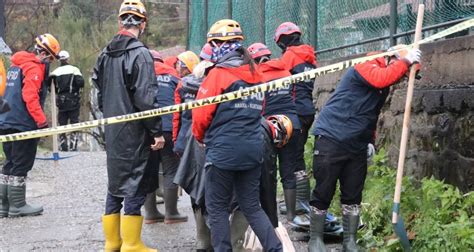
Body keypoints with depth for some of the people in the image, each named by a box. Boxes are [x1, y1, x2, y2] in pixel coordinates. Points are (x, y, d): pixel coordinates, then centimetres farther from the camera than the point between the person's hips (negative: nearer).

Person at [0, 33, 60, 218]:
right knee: (21, 165, -2)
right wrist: (42, 121, -22)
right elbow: (30, 97, -22)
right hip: (23, 125, -9)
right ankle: (17, 206, 3)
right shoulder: (34, 68, -12)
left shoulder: (17, 65, 18)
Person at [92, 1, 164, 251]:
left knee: (115, 185, 15)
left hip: (112, 132, 8)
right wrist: (157, 131, -13)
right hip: (134, 132, -8)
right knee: (135, 187, -1)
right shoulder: (140, 54, -15)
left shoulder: (105, 54, 9)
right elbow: (145, 99, -19)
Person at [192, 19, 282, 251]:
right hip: (253, 150, 6)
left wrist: (200, 137, 8)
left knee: (217, 207, 6)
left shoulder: (217, 74, -11)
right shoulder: (256, 75, 9)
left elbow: (201, 114, -11)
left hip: (223, 151, -6)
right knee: (252, 206, 13)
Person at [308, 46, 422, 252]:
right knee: (323, 193, -1)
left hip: (357, 146, 8)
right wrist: (405, 62, -27)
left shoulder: (383, 85, 13)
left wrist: (369, 140, 15)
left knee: (353, 196, 8)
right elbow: (380, 79, -35)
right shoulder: (365, 67, -13)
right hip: (331, 140, -8)